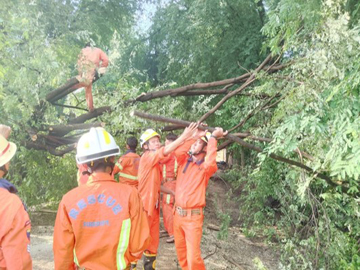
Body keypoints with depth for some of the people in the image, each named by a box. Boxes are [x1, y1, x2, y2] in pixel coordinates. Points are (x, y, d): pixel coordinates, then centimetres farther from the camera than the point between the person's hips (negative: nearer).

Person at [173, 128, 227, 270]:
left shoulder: (206, 167, -10)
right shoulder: (184, 161, 5)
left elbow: (210, 163, -33)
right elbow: (178, 151, -15)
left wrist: (213, 138, -24)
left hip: (193, 217, -5)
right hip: (178, 214, 6)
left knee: (193, 256, -4)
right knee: (180, 250, 20)